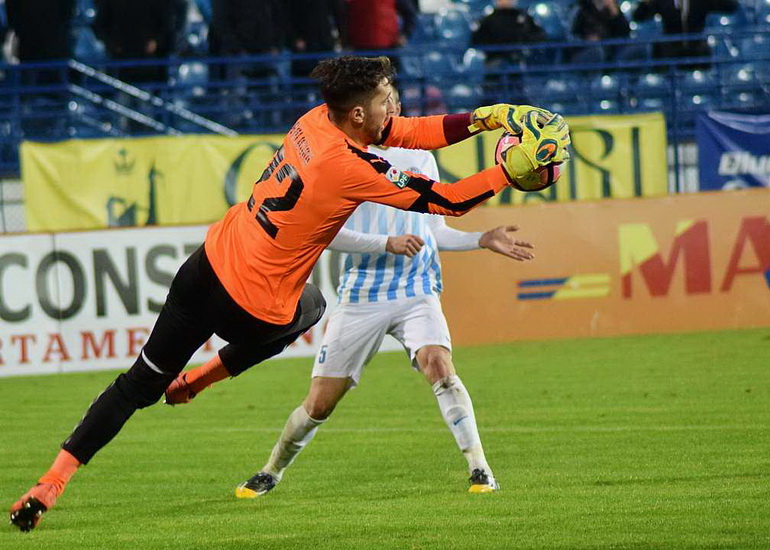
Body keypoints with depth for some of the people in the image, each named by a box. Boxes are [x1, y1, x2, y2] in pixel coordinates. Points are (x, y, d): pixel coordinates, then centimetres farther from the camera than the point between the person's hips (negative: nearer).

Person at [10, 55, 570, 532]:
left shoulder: (317, 120, -1)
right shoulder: (354, 169, -23)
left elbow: (409, 132, 8)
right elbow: (446, 201, -18)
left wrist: (481, 118, 0)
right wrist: (510, 171, -11)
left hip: (213, 259, 6)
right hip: (257, 307, -6)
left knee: (140, 384, 11)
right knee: (310, 308, 32)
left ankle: (53, 480, 4)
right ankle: (205, 377, 31)